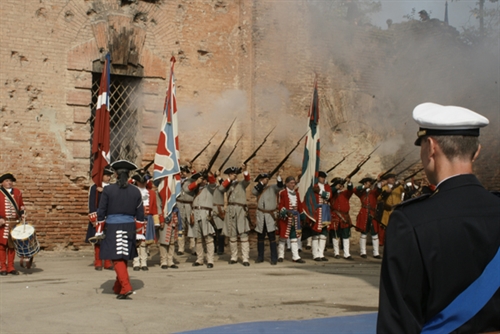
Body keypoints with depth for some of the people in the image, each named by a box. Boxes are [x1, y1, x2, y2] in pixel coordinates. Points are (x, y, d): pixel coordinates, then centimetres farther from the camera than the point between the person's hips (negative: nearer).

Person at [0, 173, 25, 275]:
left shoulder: (17, 192, 11)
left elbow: (21, 205, 20)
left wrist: (22, 213, 2)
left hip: (15, 223, 3)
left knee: (12, 245, 7)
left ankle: (11, 267, 13)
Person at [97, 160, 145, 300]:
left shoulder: (108, 190, -6)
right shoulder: (136, 191, 3)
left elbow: (101, 211, -2)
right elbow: (140, 214, 6)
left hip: (112, 228, -4)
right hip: (129, 227, 4)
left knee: (117, 259, -4)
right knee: (124, 258, 16)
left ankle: (126, 287, -19)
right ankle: (118, 287, 28)